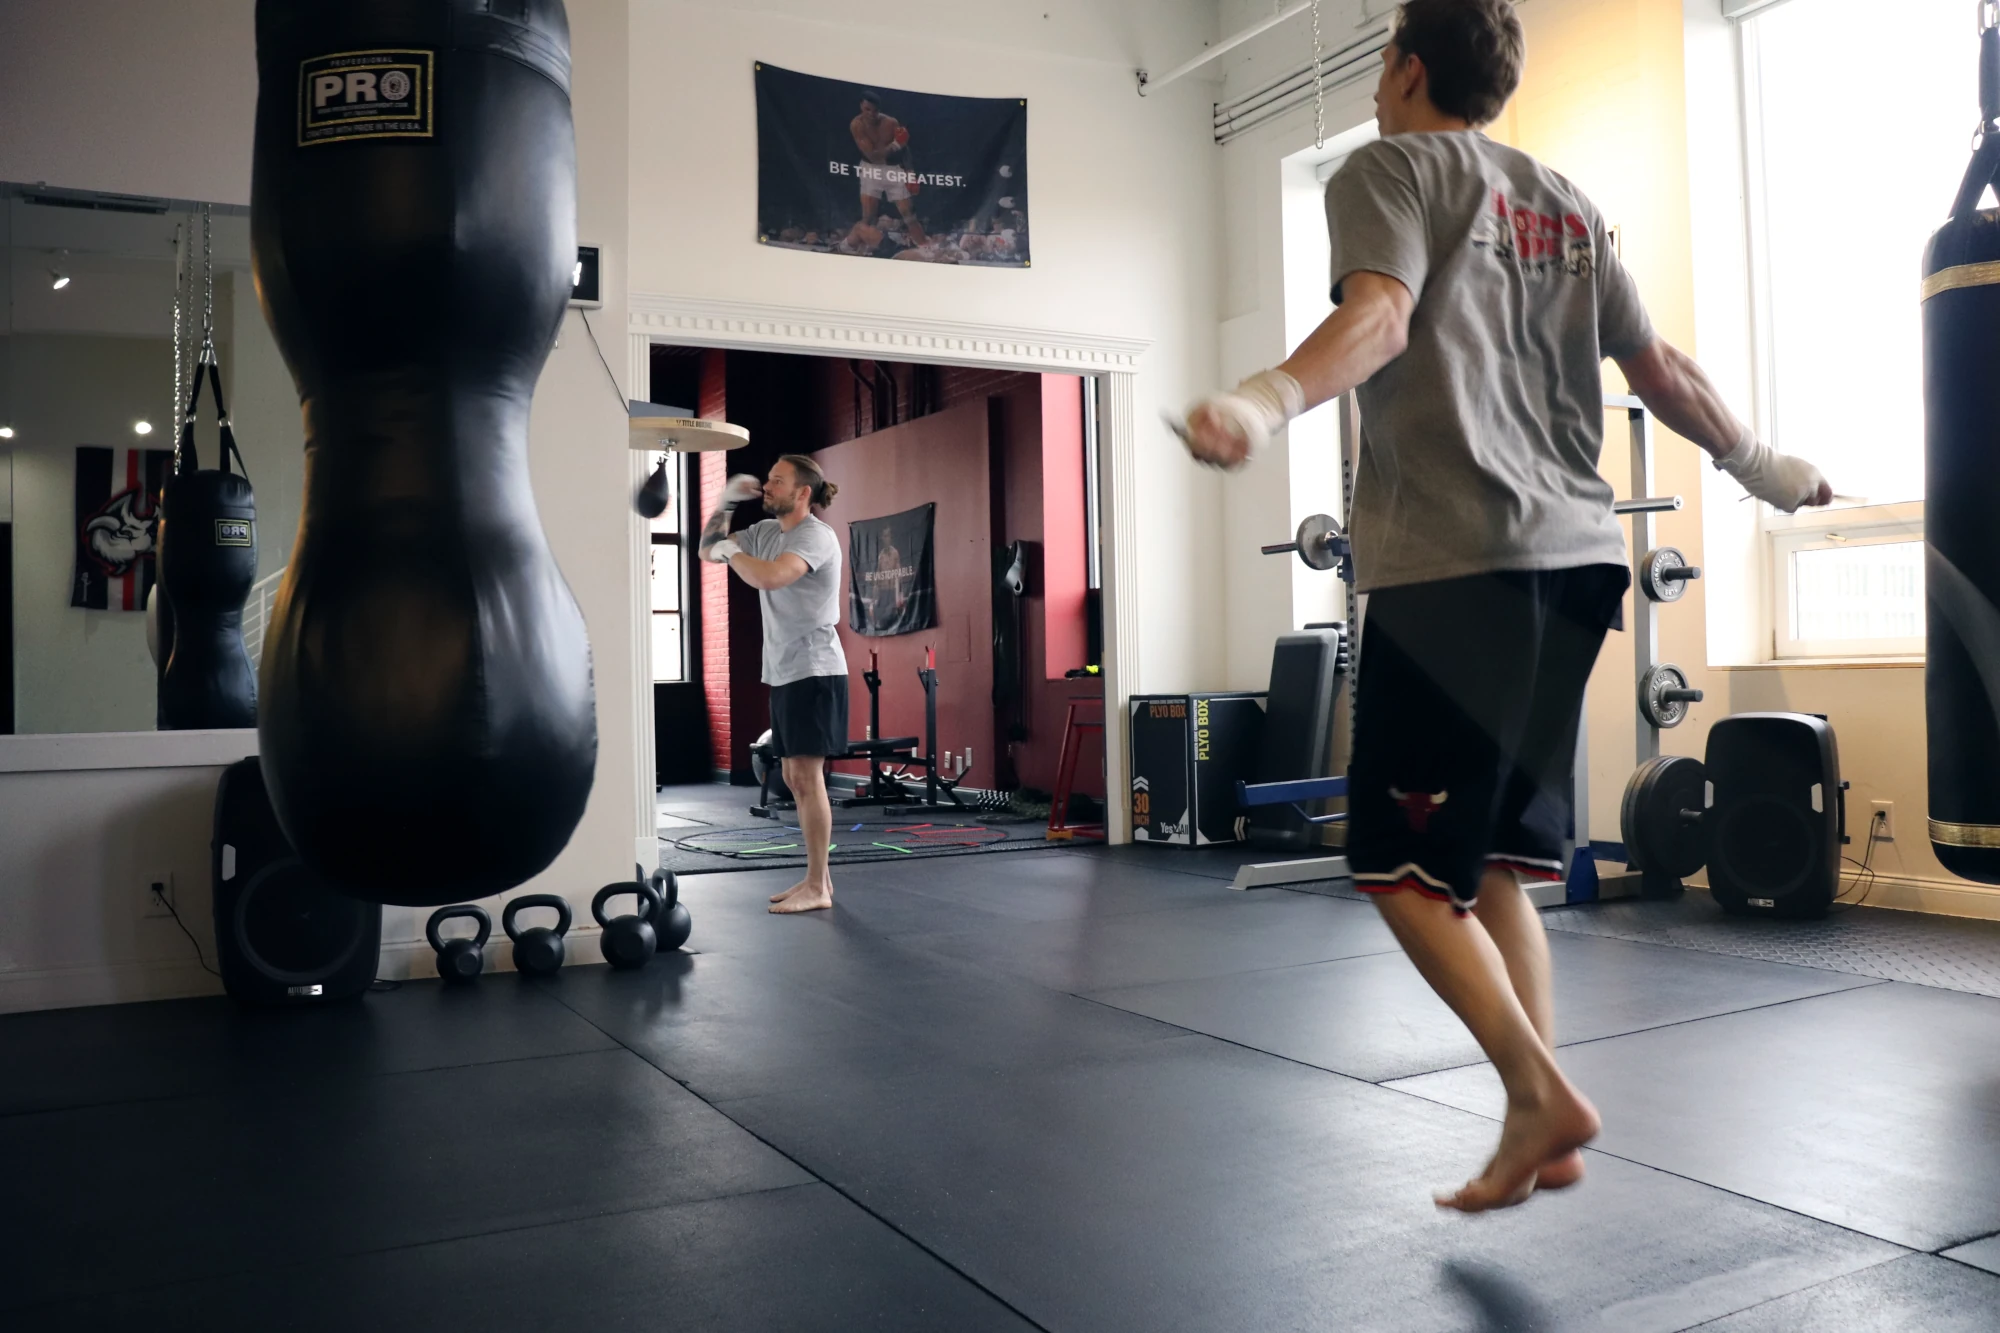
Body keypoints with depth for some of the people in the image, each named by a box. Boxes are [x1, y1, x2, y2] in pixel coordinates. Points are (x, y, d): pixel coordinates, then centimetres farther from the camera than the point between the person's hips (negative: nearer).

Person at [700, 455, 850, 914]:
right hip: (784, 673, 9)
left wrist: (730, 550, -12)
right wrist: (725, 501, 6)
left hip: (813, 672, -9)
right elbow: (708, 550, 19)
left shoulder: (816, 536, -14)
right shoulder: (766, 531, 12)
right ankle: (817, 877, 20)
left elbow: (769, 576, -31)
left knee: (806, 775, -9)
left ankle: (817, 888, -4)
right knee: (796, 778, 12)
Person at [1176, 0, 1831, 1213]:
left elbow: (1379, 319, -18)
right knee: (1494, 859, 13)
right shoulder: (1565, 203, 22)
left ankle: (1541, 1096, -6)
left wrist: (1272, 400, -36)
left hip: (1454, 563, -7)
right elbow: (1661, 368, 21)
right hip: (1577, 557, 7)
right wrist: (1760, 465, 35)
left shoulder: (1390, 169, 3)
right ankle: (1544, 1129, 13)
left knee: (1403, 862, 0)